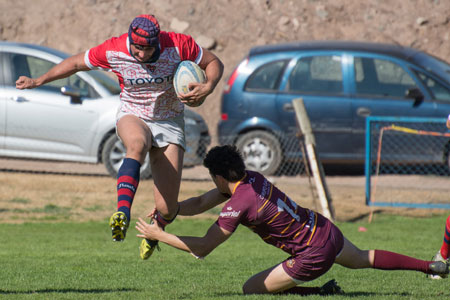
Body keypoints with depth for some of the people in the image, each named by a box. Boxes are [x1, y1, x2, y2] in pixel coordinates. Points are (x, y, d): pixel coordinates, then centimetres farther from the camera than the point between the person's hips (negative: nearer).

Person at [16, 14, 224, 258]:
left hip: (169, 123, 0)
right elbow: (76, 63, 0)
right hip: (132, 116, 0)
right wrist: (38, 81, 3)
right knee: (137, 144, -42)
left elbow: (214, 63, -6)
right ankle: (122, 213, -55)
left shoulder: (179, 45, -20)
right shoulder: (112, 51, -17)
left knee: (167, 209, -7)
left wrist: (208, 88, -25)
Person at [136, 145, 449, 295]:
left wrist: (159, 234, -13)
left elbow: (202, 248, -19)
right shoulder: (251, 178, 1)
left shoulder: (238, 206, -23)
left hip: (313, 256, -8)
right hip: (327, 230, 8)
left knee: (251, 289, 0)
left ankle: (325, 291, -5)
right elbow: (200, 203, 11)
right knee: (363, 258, 36)